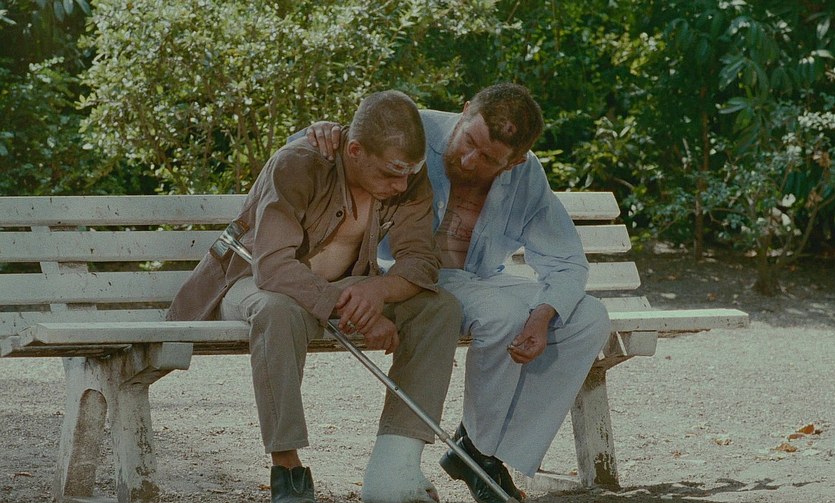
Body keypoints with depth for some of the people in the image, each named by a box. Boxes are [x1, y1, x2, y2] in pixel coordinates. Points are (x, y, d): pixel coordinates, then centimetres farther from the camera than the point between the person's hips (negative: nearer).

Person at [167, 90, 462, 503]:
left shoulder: (409, 181, -10)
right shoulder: (296, 167, -27)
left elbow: (422, 261, -16)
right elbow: (274, 266, -35)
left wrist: (379, 289, -39)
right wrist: (353, 312, -44)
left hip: (341, 288, 5)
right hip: (255, 283, -5)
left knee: (441, 308, -19)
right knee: (280, 311, -42)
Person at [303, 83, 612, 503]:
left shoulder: (526, 177, -3)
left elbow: (566, 263, 0)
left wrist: (543, 315, -22)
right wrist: (322, 133, -33)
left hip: (474, 283, 5)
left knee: (589, 319, -13)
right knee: (503, 314, -33)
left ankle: (491, 453, -11)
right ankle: (476, 446, -9)